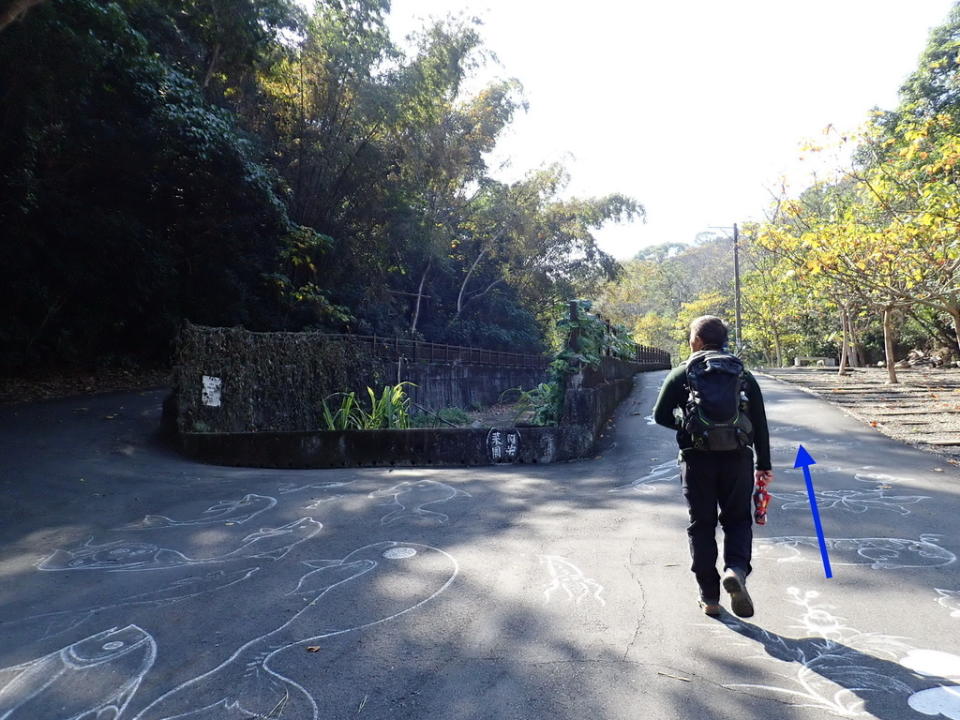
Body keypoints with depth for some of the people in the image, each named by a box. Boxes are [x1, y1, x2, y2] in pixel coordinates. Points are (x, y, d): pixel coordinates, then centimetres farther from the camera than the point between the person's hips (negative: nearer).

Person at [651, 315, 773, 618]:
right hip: (737, 459, 1)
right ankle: (736, 569, -10)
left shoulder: (681, 373, 0)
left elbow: (661, 415, -3)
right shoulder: (742, 373, 6)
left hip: (697, 459, -1)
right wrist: (764, 465, 11)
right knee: (738, 519, 16)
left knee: (701, 525, 10)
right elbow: (760, 422, 5)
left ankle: (709, 596, 13)